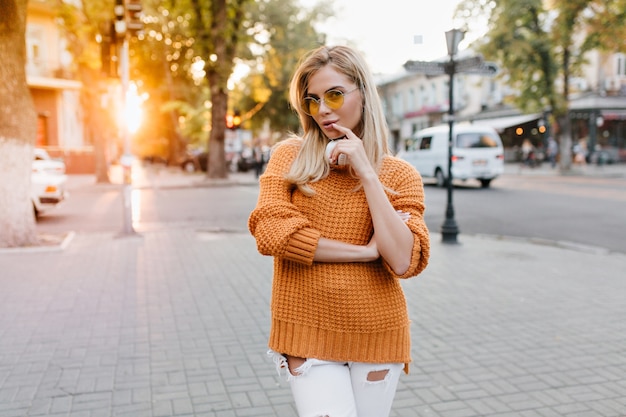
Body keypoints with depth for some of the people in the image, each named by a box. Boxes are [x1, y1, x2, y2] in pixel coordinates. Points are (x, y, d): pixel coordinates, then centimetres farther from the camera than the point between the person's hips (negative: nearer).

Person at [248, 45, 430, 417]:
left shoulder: (400, 175, -1)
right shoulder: (289, 157, -1)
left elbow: (404, 262, -14)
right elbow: (271, 232, -15)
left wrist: (366, 173, -15)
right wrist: (367, 251, -13)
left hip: (376, 334, 1)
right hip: (306, 332, -1)